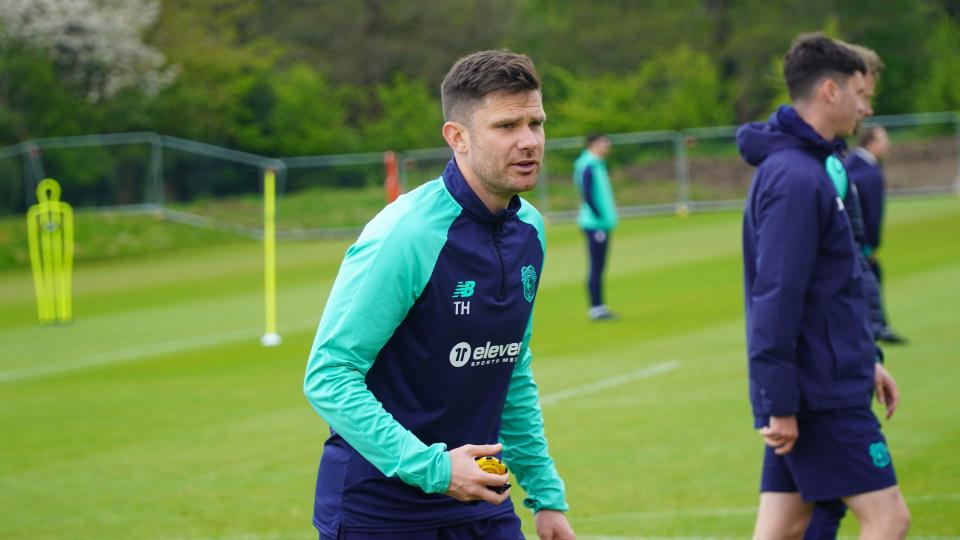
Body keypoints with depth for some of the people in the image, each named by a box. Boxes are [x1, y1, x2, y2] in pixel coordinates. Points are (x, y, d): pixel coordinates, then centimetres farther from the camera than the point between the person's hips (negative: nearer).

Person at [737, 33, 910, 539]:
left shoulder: (807, 167, 14)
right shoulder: (796, 179, -18)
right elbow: (777, 296, -22)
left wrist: (864, 360, 23)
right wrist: (780, 402, -22)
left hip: (824, 380, 10)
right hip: (820, 392, -10)